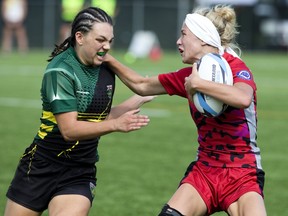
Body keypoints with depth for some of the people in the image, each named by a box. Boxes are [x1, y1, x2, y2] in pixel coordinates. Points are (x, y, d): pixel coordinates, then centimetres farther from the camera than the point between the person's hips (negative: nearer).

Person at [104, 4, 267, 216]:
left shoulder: (235, 67, -11)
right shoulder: (188, 76, 6)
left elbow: (243, 98, -35)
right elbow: (141, 85, 19)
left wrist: (198, 84, -28)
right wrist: (109, 60, 12)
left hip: (242, 174, -5)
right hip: (204, 169, 5)